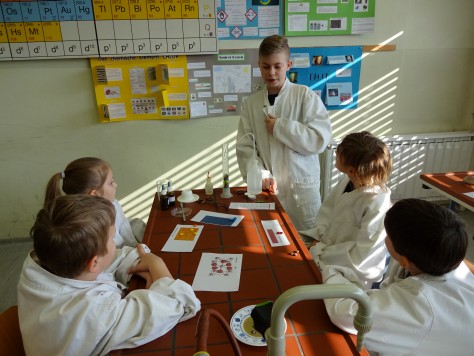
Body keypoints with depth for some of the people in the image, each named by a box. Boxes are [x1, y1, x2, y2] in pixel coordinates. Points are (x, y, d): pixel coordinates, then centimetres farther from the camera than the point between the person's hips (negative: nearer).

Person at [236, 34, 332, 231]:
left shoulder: (305, 96, -4)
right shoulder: (251, 103, 3)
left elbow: (320, 139, -13)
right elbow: (244, 147, 0)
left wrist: (279, 126, -13)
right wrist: (260, 175, -14)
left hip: (302, 189, -2)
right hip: (268, 189, 2)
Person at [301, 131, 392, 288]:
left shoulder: (377, 206, -30)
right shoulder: (347, 181, -9)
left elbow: (361, 255, -25)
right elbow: (327, 208, 5)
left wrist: (321, 252, -19)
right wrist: (322, 236, -10)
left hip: (350, 273, -6)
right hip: (328, 243, 6)